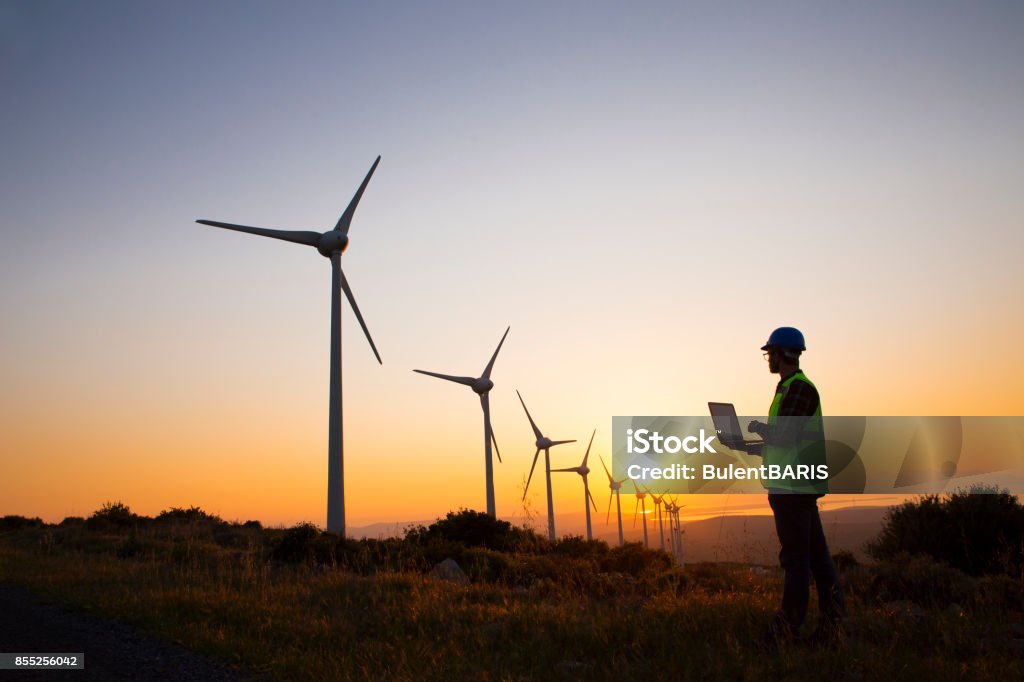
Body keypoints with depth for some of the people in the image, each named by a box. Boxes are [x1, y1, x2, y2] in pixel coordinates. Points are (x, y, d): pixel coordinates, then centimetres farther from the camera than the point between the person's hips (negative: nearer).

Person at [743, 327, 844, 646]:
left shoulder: (798, 388, -13)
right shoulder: (792, 388, 19)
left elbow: (783, 437, -21)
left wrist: (758, 427, -2)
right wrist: (749, 447, 17)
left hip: (792, 487, -10)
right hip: (799, 486, 10)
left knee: (795, 559, -4)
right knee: (816, 555, 10)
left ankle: (787, 628, 2)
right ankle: (831, 624, 15)